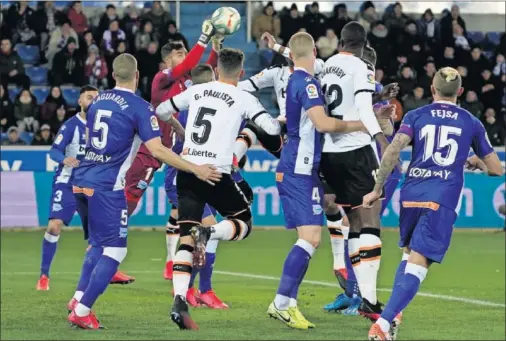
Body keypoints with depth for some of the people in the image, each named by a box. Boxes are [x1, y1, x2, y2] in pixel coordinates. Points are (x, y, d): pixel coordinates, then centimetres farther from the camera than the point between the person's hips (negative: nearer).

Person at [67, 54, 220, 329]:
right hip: (107, 186, -7)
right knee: (114, 251, -1)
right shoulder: (140, 108, -9)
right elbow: (157, 150, -17)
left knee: (99, 244, 23)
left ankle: (80, 299, 16)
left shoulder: (97, 101, 11)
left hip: (82, 180, 7)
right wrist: (195, 169, -14)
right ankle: (81, 311, -6)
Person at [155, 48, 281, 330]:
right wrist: (283, 122, 17)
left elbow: (161, 111, 23)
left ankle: (179, 303, -11)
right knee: (244, 222, 15)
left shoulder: (196, 91, 13)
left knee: (186, 240, 4)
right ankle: (208, 232, -18)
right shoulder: (244, 99, 1)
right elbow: (272, 128, -7)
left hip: (186, 171, 4)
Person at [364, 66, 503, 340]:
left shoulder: (415, 116, 11)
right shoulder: (472, 123, 12)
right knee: (418, 265, -10)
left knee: (409, 254, 26)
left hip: (410, 196, 2)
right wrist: (477, 162, 38)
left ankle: (392, 315, 17)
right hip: (442, 201, -2)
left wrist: (377, 189, -2)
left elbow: (393, 151, -6)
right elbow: (496, 169, 17)